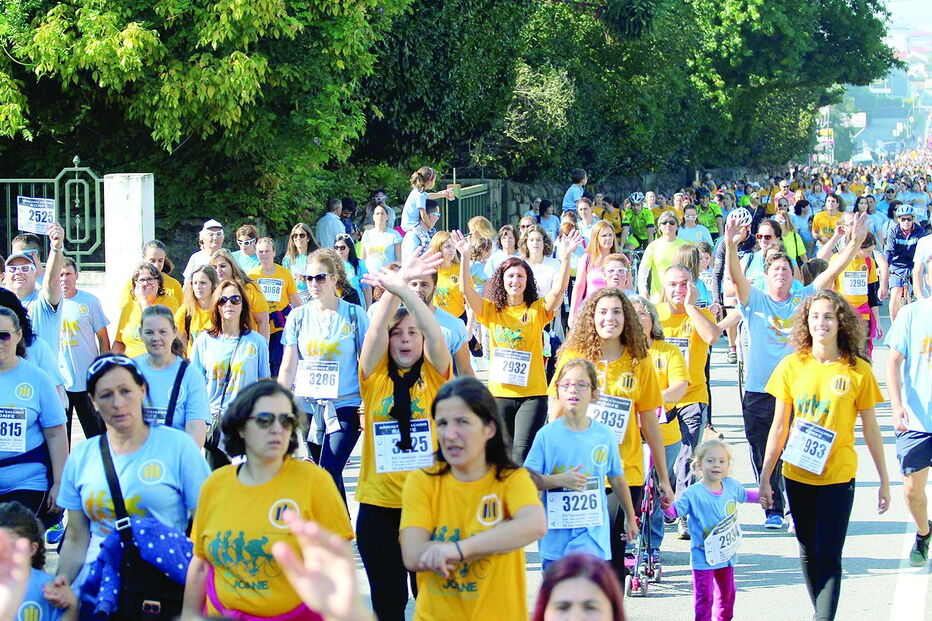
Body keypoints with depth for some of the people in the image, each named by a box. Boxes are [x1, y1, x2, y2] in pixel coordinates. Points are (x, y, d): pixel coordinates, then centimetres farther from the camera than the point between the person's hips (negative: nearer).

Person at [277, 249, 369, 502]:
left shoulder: (354, 315, 0)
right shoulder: (298, 316, 6)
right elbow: (288, 367, 6)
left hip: (345, 407, -3)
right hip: (308, 404, 3)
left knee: (328, 474, -15)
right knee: (330, 476, 10)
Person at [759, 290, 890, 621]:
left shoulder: (858, 371, -5)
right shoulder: (792, 366, -1)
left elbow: (870, 429, 3)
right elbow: (779, 427, 4)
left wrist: (884, 481, 5)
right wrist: (764, 478, 3)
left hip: (838, 476, -2)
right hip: (798, 475, 3)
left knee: (828, 555, -8)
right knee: (808, 553, 12)